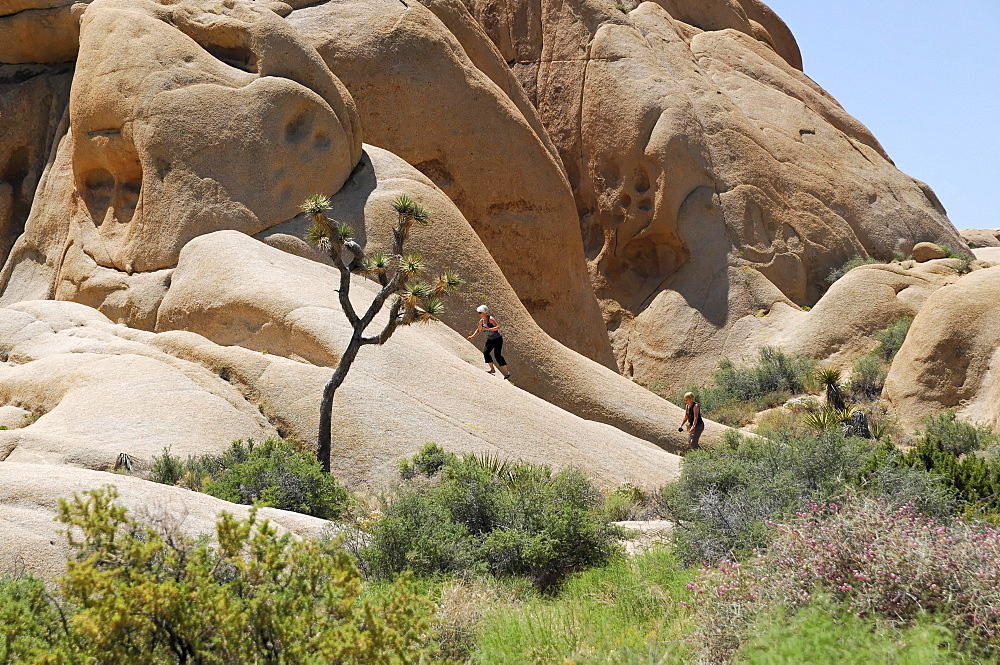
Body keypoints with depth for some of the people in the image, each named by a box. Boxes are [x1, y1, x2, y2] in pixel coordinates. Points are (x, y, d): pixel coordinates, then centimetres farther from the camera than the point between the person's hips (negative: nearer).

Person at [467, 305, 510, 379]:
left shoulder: (491, 319, -20)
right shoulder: (481, 321, 2)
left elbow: (498, 327, -30)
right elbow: (478, 330, 18)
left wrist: (488, 329, -35)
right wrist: (472, 336, 7)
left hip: (497, 339, -8)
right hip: (490, 340, 8)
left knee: (497, 355, -15)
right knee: (485, 353, -6)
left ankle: (507, 373, -10)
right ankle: (492, 369, 10)